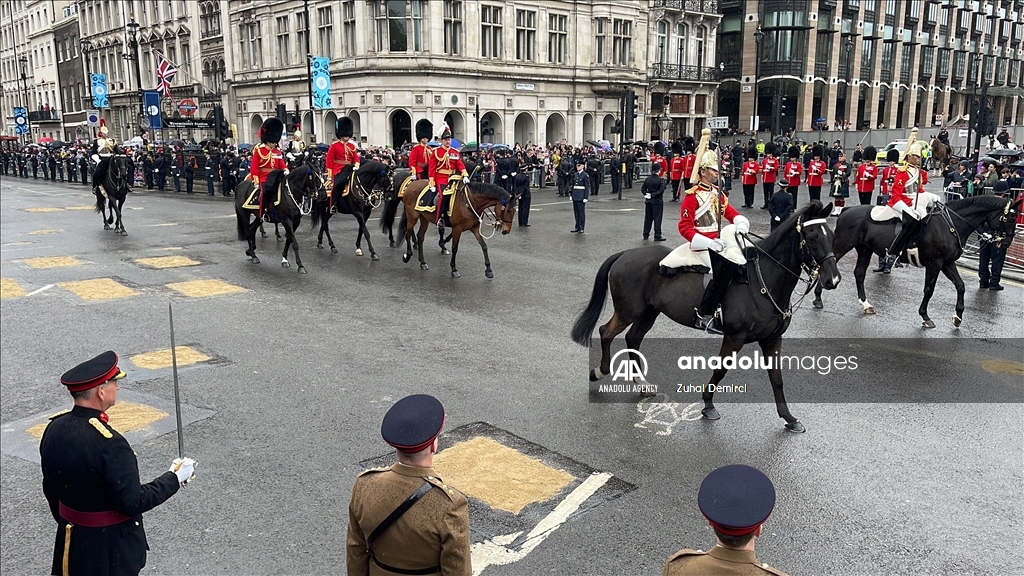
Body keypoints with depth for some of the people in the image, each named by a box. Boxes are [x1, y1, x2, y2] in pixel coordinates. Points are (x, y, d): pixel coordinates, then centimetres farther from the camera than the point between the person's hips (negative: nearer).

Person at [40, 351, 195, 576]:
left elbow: (50, 489, 8)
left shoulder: (54, 429, -5)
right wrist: (175, 478, -14)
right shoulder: (108, 443, -29)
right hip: (111, 550, -7)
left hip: (71, 542, 7)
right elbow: (132, 503, -24)